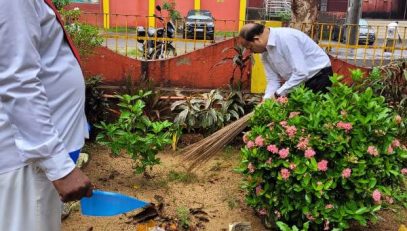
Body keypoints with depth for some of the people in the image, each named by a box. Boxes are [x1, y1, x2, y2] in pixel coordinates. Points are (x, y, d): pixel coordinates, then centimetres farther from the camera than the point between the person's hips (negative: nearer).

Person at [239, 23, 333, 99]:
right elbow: (273, 80, 1)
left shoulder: (286, 38, -27)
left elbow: (301, 72, -31)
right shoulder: (265, 52, -1)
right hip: (299, 82, 8)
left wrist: (278, 95, -25)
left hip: (319, 77, -8)